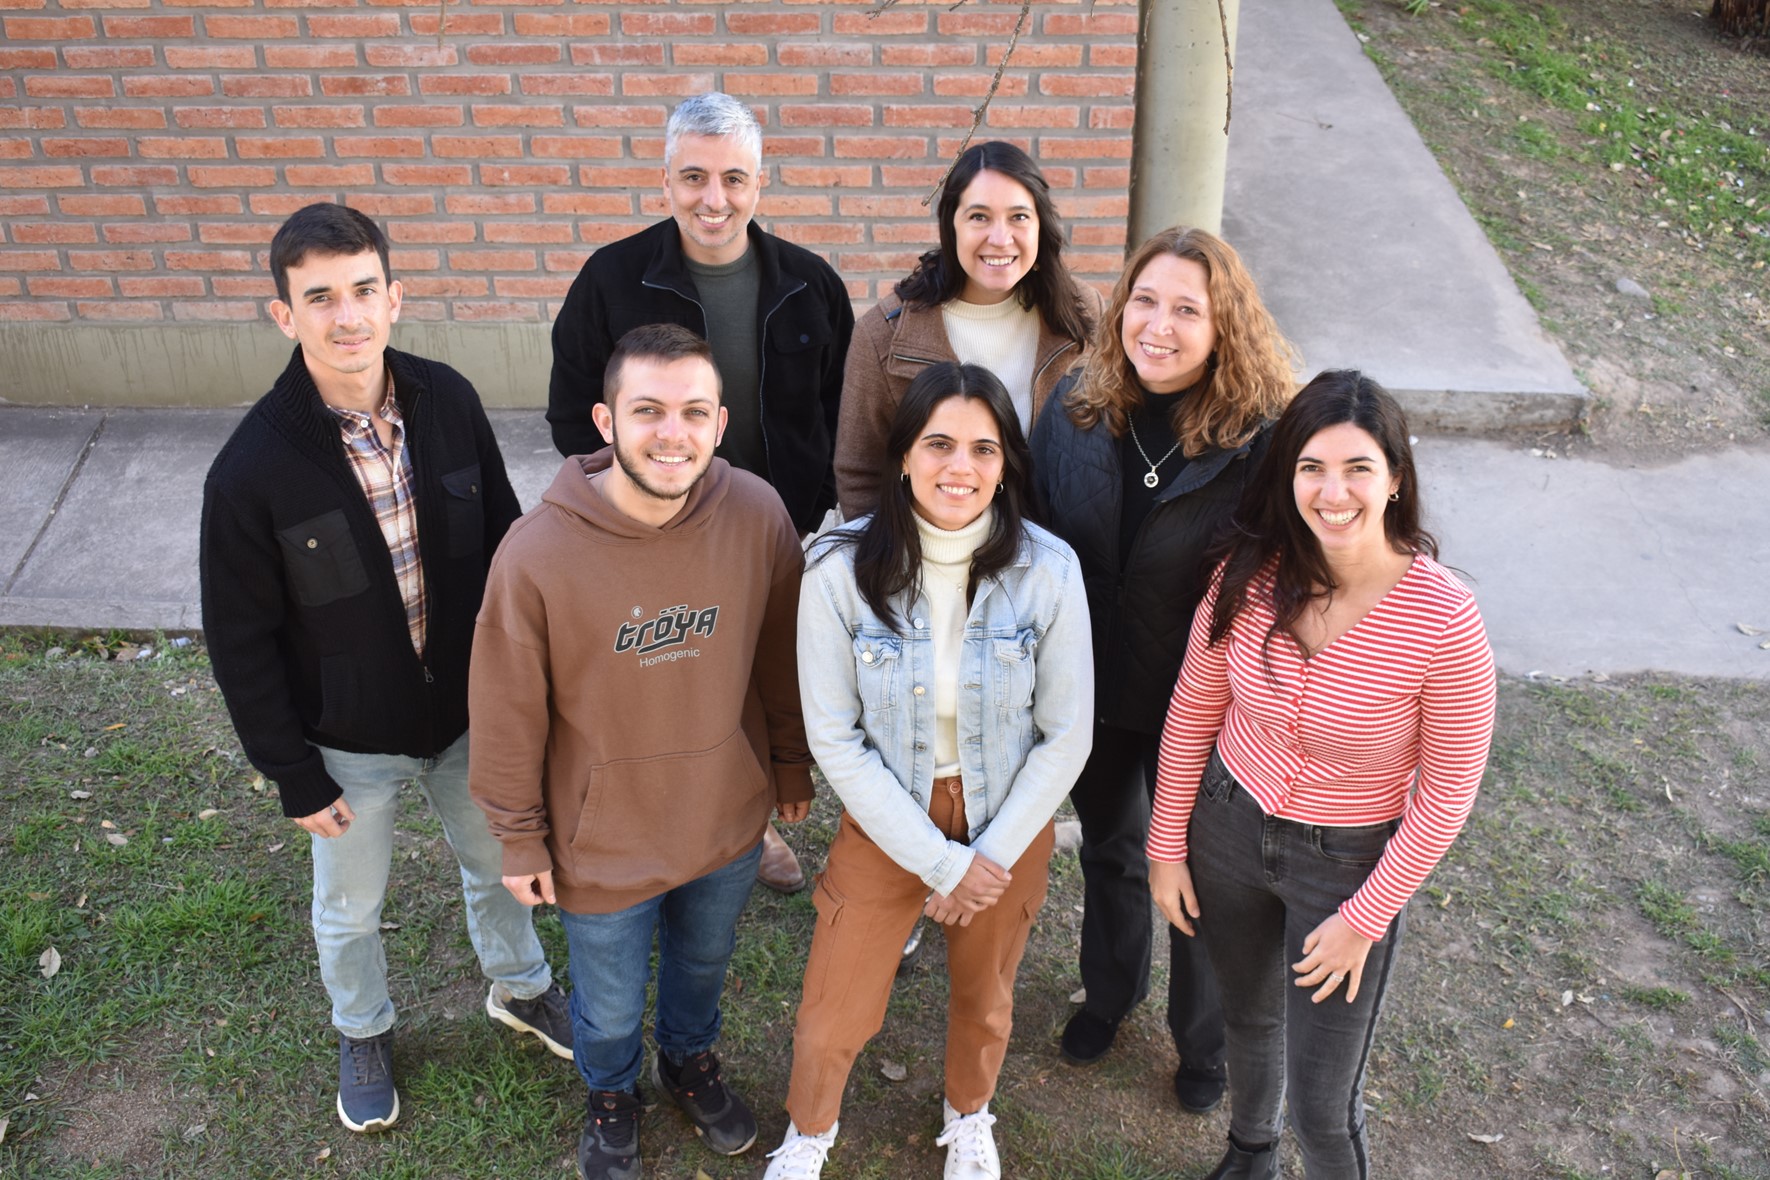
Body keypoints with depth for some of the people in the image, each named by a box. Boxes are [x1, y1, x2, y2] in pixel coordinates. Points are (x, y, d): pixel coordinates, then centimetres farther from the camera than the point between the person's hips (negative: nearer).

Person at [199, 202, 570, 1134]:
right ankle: (363, 1032, 51)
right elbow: (241, 642, -13)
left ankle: (520, 988, 53)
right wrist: (294, 776, -10)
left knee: (498, 861, 24)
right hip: (348, 743, -2)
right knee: (350, 909, 21)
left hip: (468, 713, 3)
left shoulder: (447, 402, -14)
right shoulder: (253, 469, -23)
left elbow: (504, 541, -1)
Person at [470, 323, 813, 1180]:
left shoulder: (758, 516, -19)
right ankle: (612, 1094, 57)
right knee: (610, 1005, 23)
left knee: (703, 962, 30)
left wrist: (791, 764, 8)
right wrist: (520, 838, -3)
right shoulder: (538, 553, -26)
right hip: (603, 838, -2)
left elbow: (781, 657, -3)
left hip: (728, 819, 2)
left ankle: (689, 1061, 63)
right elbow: (509, 714, -13)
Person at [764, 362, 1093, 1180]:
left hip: (1008, 823, 1)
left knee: (984, 998, 23)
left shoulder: (1048, 570, -19)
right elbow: (834, 737, -15)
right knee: (834, 1015, 11)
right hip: (884, 820, -1)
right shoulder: (841, 570, -21)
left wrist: (990, 856, -11)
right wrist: (937, 859, -15)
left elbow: (1065, 735, -10)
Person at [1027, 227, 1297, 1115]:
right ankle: (1109, 991, 54)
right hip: (1091, 690, 4)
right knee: (1107, 847, 26)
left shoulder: (1264, 437, -22)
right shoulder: (1076, 407, -9)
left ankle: (1203, 1041, 45)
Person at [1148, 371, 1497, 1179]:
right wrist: (1167, 843, 2)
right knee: (1247, 1019, 29)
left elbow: (1446, 795, -15)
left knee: (1323, 1109, 6)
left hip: (1351, 862, -3)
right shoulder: (1249, 574, -17)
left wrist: (1363, 920, -10)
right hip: (1229, 827, 4)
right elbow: (1193, 712, -3)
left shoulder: (1445, 621, -27)